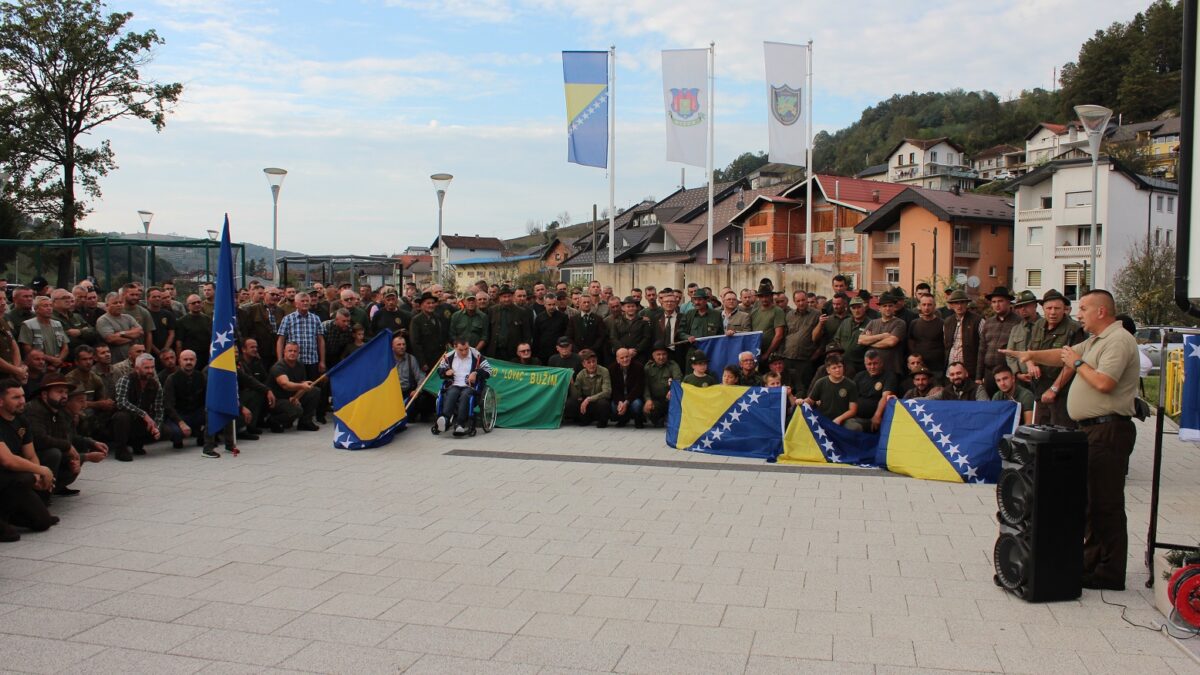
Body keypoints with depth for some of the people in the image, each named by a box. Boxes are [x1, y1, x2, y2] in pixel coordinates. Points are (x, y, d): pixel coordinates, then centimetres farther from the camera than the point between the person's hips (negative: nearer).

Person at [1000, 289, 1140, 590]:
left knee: (1106, 503, -6)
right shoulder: (1094, 341, 19)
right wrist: (1033, 355, 9)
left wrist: (1078, 363, -9)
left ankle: (1110, 574, 1)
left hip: (1108, 430, -10)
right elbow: (1063, 355, 25)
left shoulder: (1118, 340, -13)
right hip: (1091, 429, 10)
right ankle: (1092, 562, 24)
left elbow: (1104, 383, -24)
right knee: (1090, 501, 15)